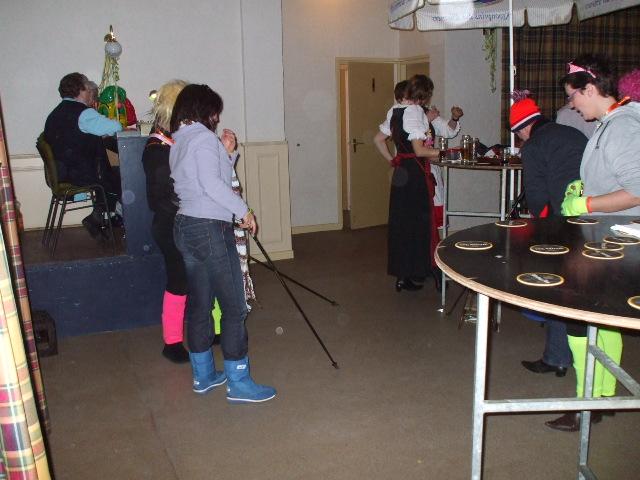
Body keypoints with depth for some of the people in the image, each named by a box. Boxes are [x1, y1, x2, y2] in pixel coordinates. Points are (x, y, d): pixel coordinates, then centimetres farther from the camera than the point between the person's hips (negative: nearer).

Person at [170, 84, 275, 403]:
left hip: (185, 226, 10)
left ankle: (203, 375, 24)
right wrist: (243, 211, -13)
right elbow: (212, 184, -20)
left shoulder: (178, 141, 19)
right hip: (210, 228, -10)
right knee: (234, 307, -4)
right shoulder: (203, 137, -9)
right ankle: (238, 383, 2)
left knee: (199, 305, 14)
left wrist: (227, 152, 8)